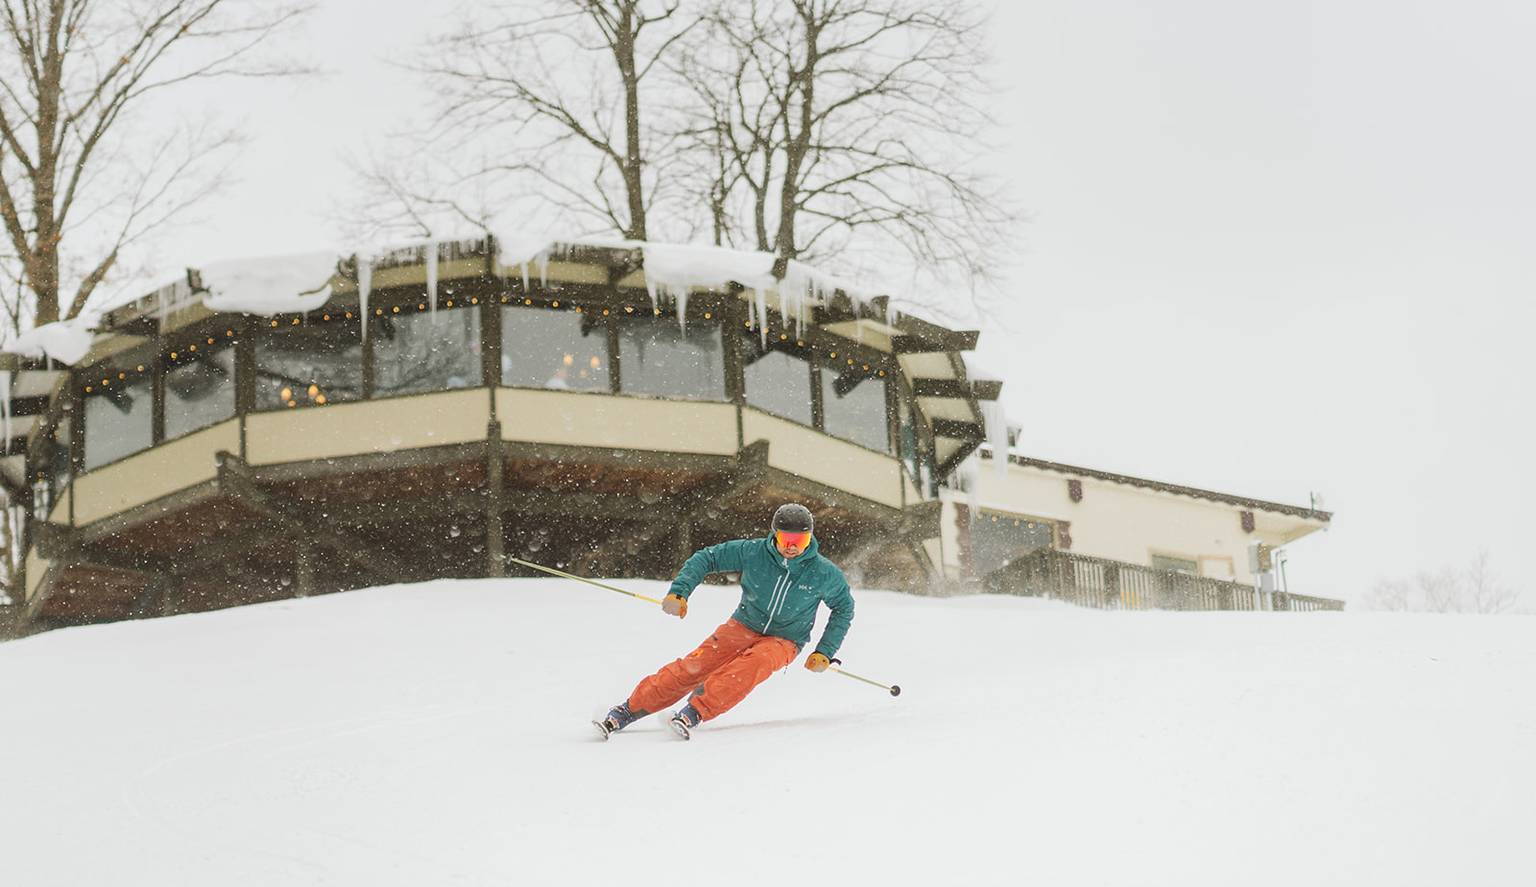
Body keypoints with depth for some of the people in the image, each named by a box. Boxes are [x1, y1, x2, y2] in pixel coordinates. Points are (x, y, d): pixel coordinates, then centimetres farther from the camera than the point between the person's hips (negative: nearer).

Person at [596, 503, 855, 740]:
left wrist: (825, 652, -2)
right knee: (693, 667, -18)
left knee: (751, 665, -36)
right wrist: (679, 592, -18)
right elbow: (707, 558, -5)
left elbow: (844, 608, 4)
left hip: (783, 642, -1)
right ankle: (625, 712, -14)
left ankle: (693, 714, -41)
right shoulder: (753, 552, -14)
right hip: (744, 627, 1)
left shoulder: (824, 573, -13)